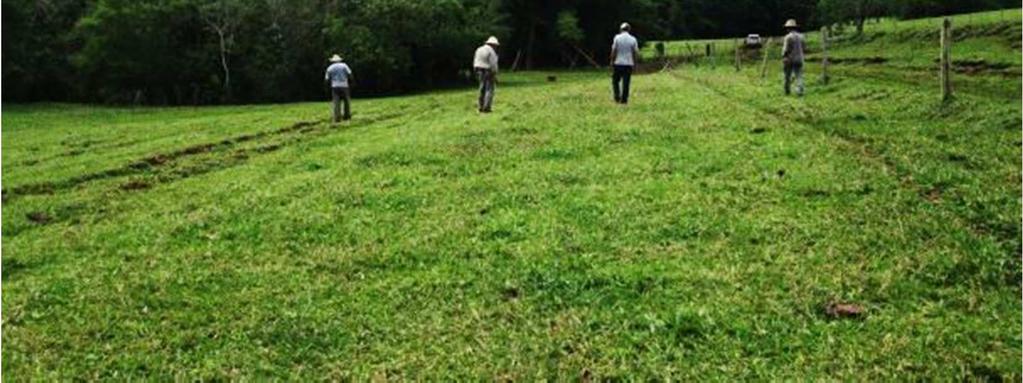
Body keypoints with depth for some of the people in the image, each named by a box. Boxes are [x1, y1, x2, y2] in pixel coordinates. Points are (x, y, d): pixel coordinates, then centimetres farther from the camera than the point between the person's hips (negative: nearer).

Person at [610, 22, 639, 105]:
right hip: (629, 64, 1)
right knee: (626, 83, 4)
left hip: (618, 63, -1)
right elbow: (636, 52, 1)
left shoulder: (617, 38, -4)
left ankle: (617, 97, 3)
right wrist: (634, 62, 12)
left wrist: (612, 61, 6)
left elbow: (613, 50, -5)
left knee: (615, 81, 13)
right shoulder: (633, 39, 0)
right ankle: (624, 99, 5)